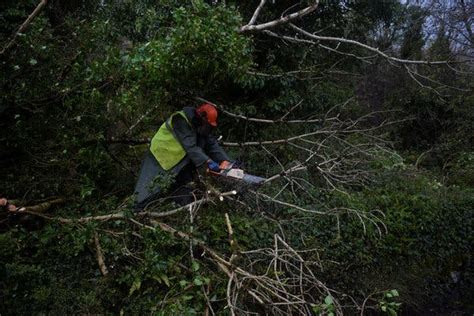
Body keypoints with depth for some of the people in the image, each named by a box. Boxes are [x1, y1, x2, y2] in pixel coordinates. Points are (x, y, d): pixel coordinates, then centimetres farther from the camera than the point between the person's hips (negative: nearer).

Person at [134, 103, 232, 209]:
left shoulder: (202, 128, -2)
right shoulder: (181, 121, -27)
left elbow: (213, 145, -6)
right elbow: (190, 147, -35)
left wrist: (226, 162, -19)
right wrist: (208, 162, -41)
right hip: (159, 160, -7)